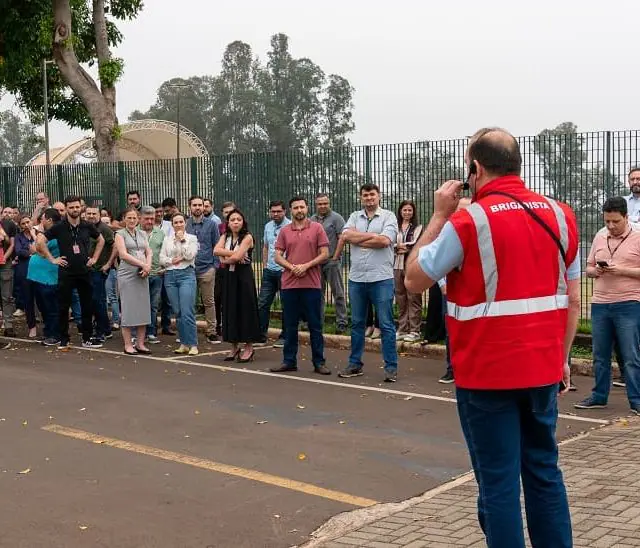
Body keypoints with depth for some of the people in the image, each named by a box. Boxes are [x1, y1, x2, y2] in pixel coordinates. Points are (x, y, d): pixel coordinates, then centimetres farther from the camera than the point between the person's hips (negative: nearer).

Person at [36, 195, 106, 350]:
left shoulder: (87, 226, 3)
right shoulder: (59, 227, -5)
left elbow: (101, 240, 19)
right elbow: (40, 241, -5)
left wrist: (94, 258, 10)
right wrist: (52, 259, -6)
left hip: (84, 272, 3)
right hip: (66, 272, -2)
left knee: (87, 306, 6)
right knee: (63, 307, 3)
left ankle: (87, 339, 15)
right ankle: (63, 340, 12)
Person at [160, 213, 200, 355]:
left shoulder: (192, 238, 6)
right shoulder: (167, 240, 14)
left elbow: (190, 255, -7)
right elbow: (162, 259, 9)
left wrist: (182, 240, -5)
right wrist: (173, 260, -7)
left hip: (186, 274, -4)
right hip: (170, 276, 4)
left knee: (187, 312, -12)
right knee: (177, 313, 5)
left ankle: (193, 345, -9)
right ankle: (184, 344, 12)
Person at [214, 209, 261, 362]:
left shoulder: (247, 237, -8)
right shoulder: (225, 236, 9)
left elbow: (237, 257, -18)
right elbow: (216, 250, -9)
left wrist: (225, 259, -3)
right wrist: (233, 254, -18)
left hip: (243, 276, -6)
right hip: (229, 276, 6)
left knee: (245, 309, -2)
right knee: (230, 309, 7)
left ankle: (248, 348, 5)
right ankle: (235, 347, 16)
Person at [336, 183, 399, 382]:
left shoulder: (388, 216, 0)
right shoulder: (355, 217, 12)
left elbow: (385, 240, -15)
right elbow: (346, 235, -5)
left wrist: (358, 239, -7)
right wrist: (372, 235, -9)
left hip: (381, 278, -4)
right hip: (356, 278, 4)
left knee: (386, 325, -1)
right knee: (357, 323, 12)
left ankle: (391, 367, 4)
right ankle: (355, 364, 21)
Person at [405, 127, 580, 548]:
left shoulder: (468, 221, -13)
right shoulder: (560, 216, 3)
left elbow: (415, 280, -3)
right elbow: (573, 300, 7)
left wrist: (439, 215, 1)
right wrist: (562, 357, 17)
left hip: (487, 373, -5)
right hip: (542, 369, 5)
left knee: (498, 481, 3)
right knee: (544, 471, 17)